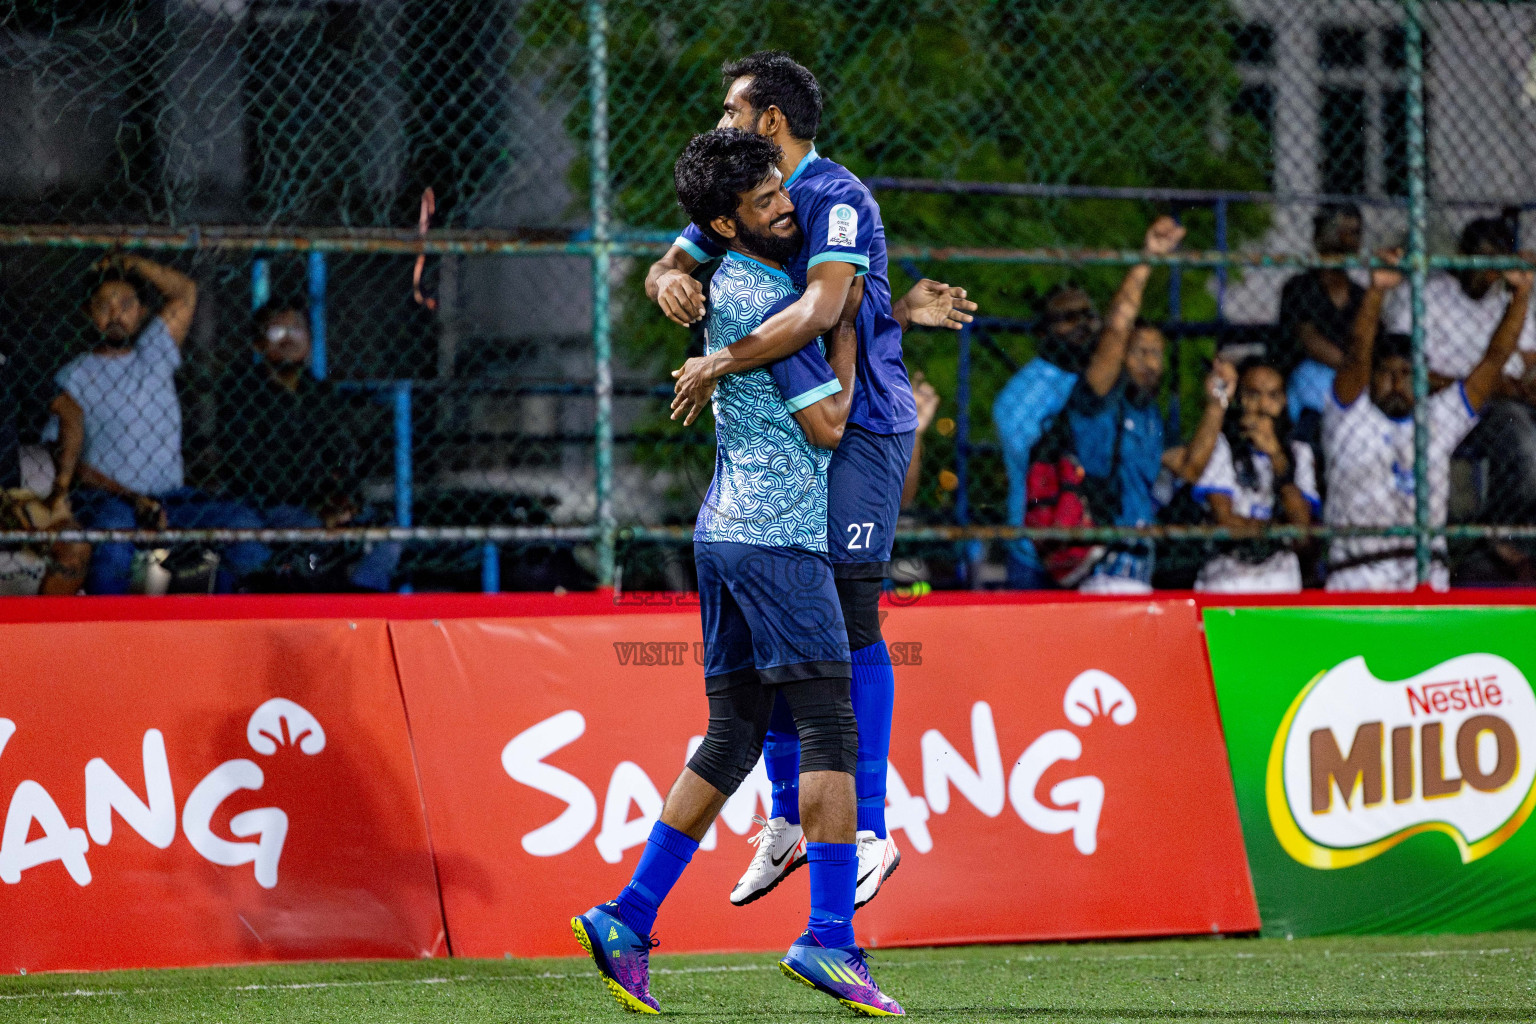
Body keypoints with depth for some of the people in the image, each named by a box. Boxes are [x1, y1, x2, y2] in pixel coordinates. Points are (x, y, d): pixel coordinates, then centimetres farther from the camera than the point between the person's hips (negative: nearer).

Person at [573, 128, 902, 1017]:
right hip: (779, 535, -10)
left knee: (733, 737, 10)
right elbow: (827, 424, -12)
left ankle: (629, 920, 6)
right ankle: (830, 938, -17)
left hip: (725, 533, 10)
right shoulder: (772, 304, -13)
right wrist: (845, 323, 0)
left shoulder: (727, 284, 14)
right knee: (831, 730, -10)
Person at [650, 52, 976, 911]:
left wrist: (721, 365, -28)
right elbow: (675, 265, 15)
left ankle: (870, 832, -8)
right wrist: (670, 279, -11)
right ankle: (789, 819, 17)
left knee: (851, 622, -10)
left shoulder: (837, 199, -15)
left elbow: (821, 308, -29)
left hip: (859, 427, -8)